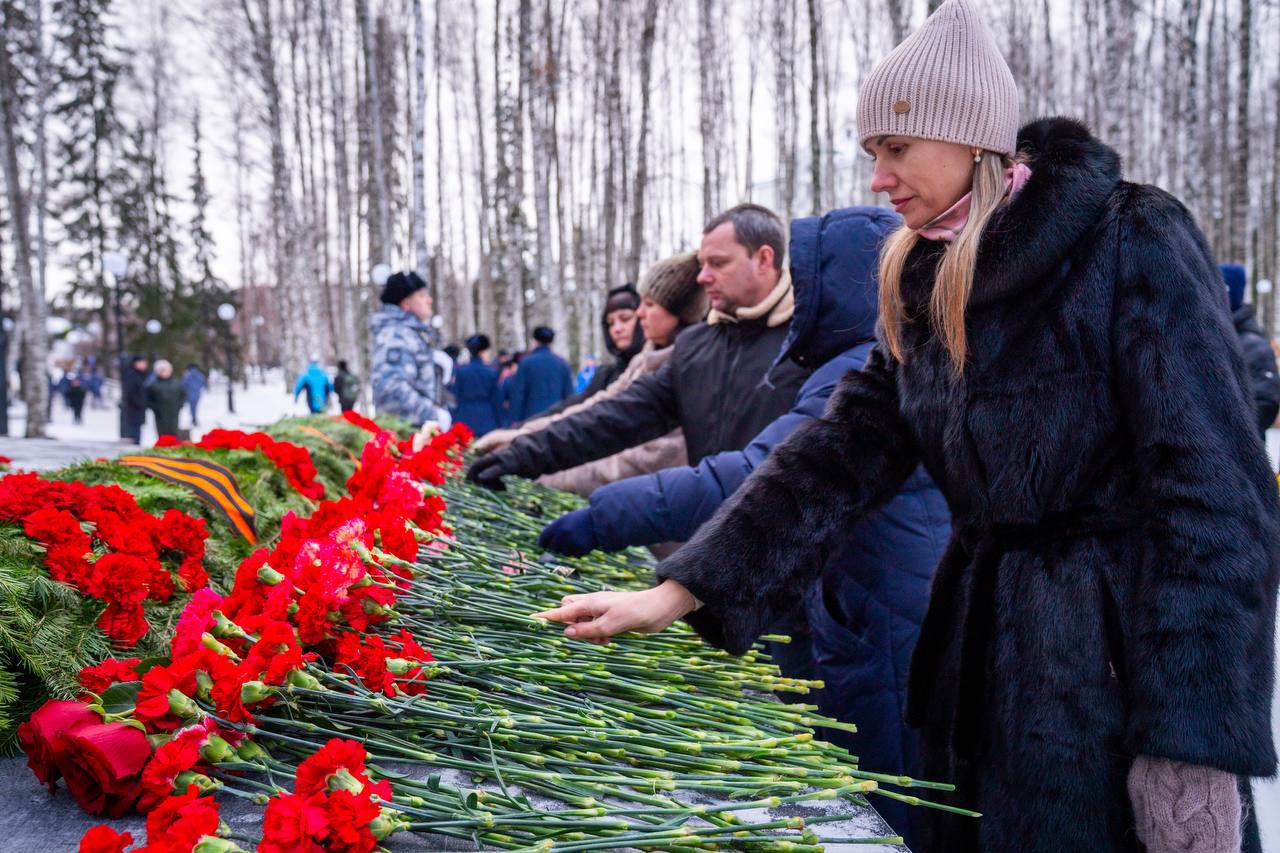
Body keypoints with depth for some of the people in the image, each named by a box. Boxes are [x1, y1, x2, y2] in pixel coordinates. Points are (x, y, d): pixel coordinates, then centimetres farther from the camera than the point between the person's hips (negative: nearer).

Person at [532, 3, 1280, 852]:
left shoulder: (1132, 241, -13)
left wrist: (1196, 746, -22)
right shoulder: (921, 284, 8)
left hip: (1125, 656, -6)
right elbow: (838, 453, 2)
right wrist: (679, 592, -8)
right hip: (978, 650, 6)